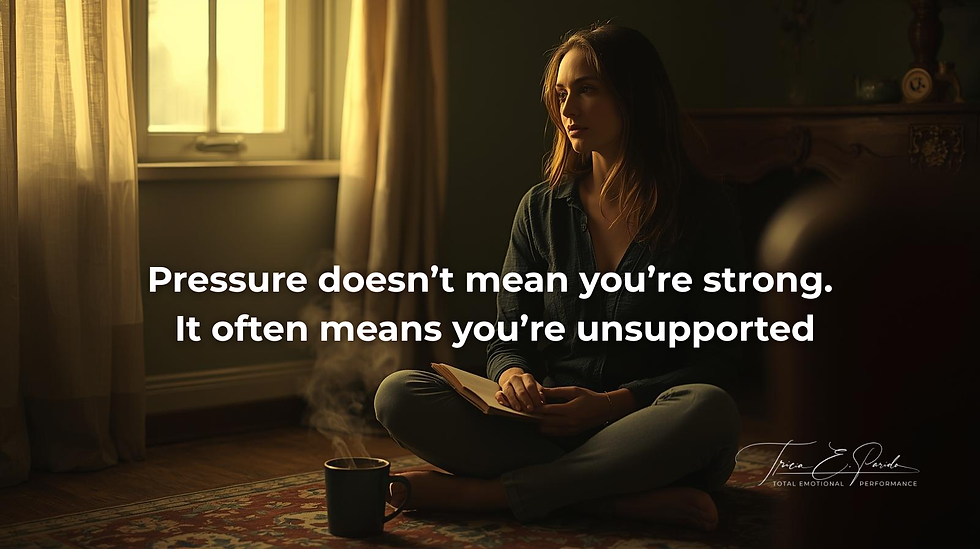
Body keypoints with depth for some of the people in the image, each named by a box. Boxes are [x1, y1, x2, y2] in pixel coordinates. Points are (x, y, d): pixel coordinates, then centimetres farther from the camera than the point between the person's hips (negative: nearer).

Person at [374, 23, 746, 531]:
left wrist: (611, 404, -18)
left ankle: (485, 492, -25)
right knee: (399, 395, -19)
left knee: (707, 411, -37)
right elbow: (510, 340, 10)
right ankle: (635, 502, -26)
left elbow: (716, 364, -3)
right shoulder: (542, 209, 9)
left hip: (648, 434, -2)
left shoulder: (702, 208, -1)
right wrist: (513, 376, -15)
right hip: (548, 428, 3)